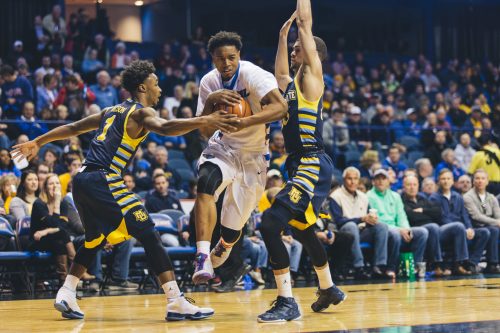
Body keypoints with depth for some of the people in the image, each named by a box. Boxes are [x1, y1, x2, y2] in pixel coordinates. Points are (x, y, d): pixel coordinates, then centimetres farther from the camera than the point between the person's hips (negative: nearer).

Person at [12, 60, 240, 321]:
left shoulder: (112, 111, 24)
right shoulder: (141, 112, 0)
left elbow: (73, 128, 31)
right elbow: (165, 128, -22)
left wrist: (38, 143, 40)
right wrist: (204, 121, -30)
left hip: (82, 180, 9)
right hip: (103, 180, -9)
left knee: (95, 240, 27)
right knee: (149, 235, -11)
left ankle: (66, 295, 23)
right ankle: (177, 303, -17)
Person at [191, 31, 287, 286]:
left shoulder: (252, 74, -21)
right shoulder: (209, 82, -5)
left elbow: (280, 107, -37)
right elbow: (204, 132, -7)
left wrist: (243, 122, -47)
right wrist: (211, 101, -24)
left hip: (254, 155, -3)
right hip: (223, 148, 3)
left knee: (232, 227, 4)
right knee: (205, 184, -34)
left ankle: (222, 249, 43)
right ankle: (203, 257, -37)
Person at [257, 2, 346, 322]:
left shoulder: (312, 77, -5)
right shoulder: (292, 84, 15)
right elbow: (279, 74, 37)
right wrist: (282, 36, 34)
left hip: (313, 166, -10)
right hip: (303, 166, 10)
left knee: (271, 223, -21)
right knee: (302, 229, 26)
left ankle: (287, 302, -19)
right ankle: (329, 289, 44)